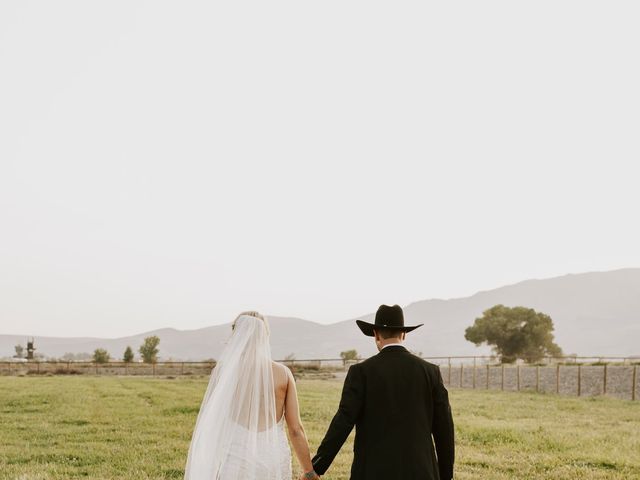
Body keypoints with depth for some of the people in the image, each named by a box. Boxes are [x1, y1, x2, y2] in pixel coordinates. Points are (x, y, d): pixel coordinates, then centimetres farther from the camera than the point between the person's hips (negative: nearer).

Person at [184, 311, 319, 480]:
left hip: (236, 462, -2)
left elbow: (209, 423, 0)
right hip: (275, 463, 2)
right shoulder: (283, 373, 2)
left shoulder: (223, 370, -2)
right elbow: (296, 429, 2)